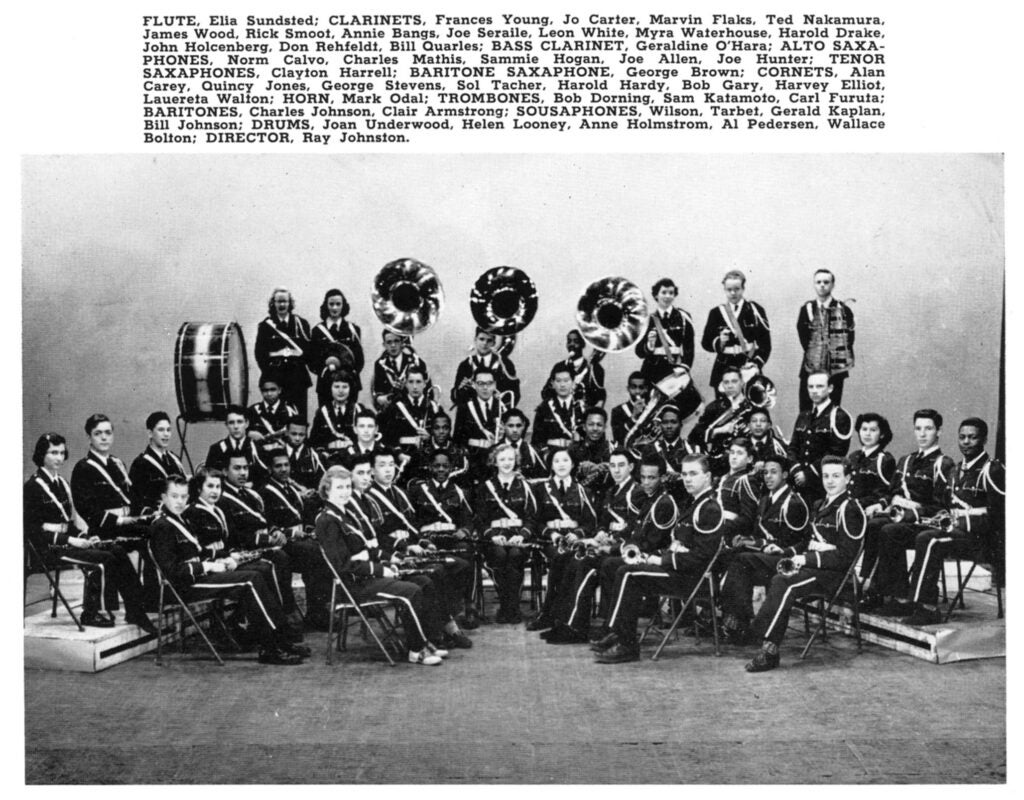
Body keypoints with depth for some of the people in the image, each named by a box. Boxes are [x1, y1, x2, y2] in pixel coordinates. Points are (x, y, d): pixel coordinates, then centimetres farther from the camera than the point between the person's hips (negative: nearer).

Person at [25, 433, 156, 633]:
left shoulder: (61, 483, 18)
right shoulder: (33, 487, -6)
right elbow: (32, 528, -13)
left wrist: (84, 536, -1)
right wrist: (72, 540, -19)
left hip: (70, 539, 7)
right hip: (50, 548, -7)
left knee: (118, 552, -15)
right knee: (105, 558, -25)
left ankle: (135, 610, -17)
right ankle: (91, 614, -12)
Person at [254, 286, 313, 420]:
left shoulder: (301, 324, 9)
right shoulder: (265, 325, 7)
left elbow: (308, 349, 5)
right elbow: (260, 353, 4)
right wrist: (268, 371, -7)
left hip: (297, 377, 1)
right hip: (274, 376, -1)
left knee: (299, 414, -1)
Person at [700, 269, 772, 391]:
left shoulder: (755, 310, 3)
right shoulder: (716, 313, 9)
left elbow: (765, 343, 0)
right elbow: (705, 342, 7)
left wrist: (756, 363, -11)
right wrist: (719, 342, -13)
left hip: (748, 367, -1)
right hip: (724, 369, 2)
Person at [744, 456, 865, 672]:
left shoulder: (849, 509, -7)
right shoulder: (820, 506, 20)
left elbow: (846, 556, -12)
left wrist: (808, 559, -14)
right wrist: (799, 557, 3)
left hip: (836, 573, -7)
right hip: (814, 566, 7)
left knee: (787, 585, -29)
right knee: (779, 580, -20)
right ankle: (769, 650, -26)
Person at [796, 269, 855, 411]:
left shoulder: (844, 310, 1)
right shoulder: (807, 309, 6)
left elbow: (849, 338, 0)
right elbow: (803, 336, 1)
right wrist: (813, 355, -8)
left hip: (835, 369, -1)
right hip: (810, 368, 1)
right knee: (805, 412, -1)